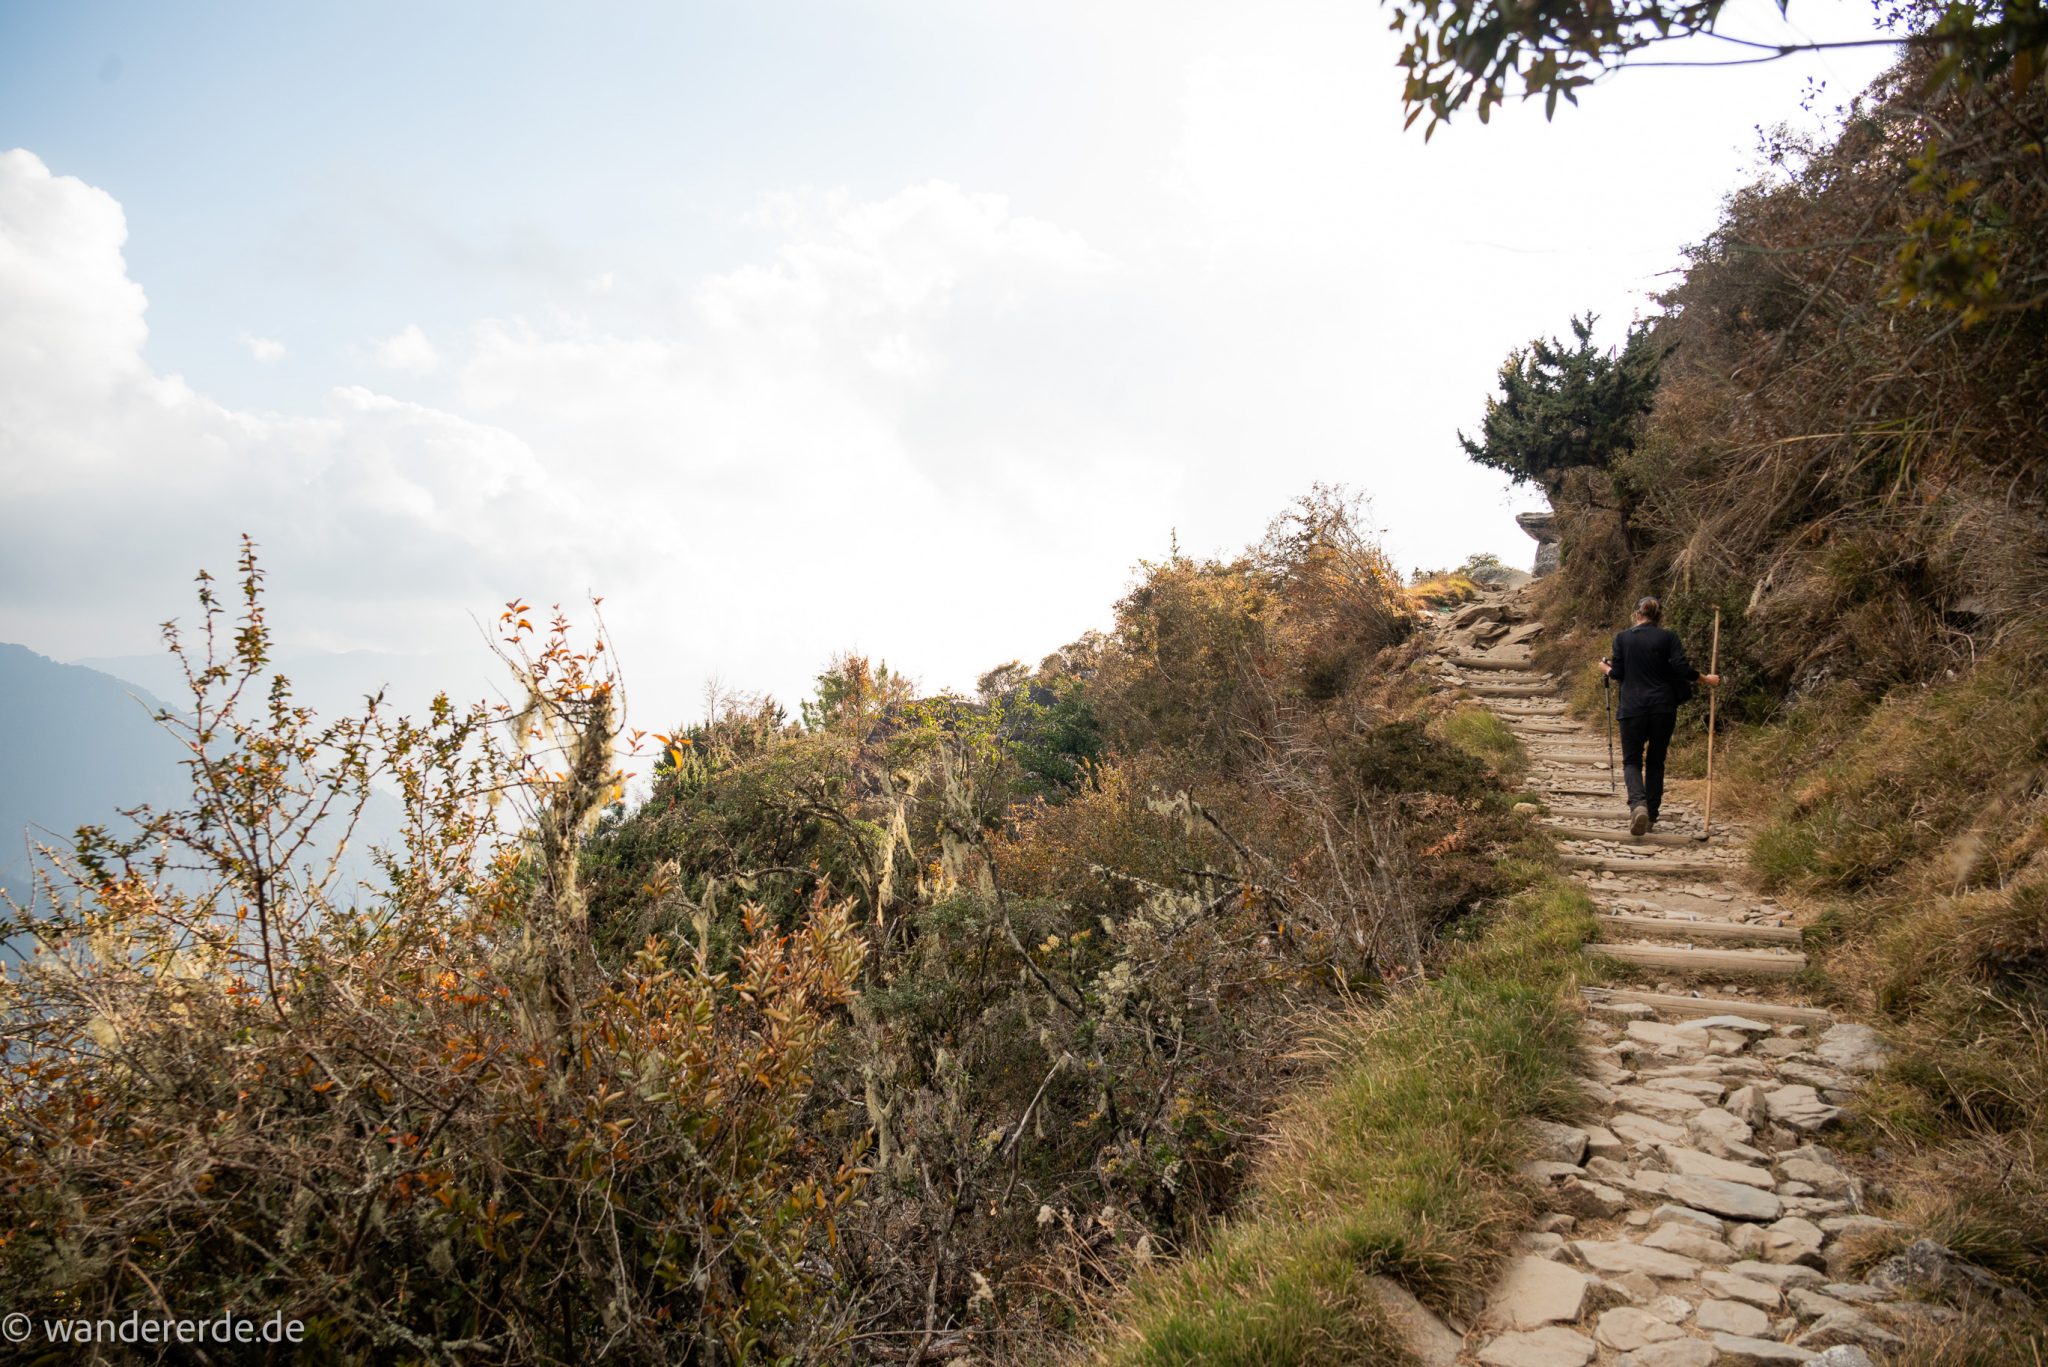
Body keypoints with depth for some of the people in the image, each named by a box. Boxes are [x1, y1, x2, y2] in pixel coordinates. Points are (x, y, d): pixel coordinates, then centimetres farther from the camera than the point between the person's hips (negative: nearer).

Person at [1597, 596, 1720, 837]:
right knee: (1655, 761, 14)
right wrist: (1707, 680, 8)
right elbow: (1682, 669, -8)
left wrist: (1605, 668, 22)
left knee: (1632, 760, 6)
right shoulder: (1668, 638, 1)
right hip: (1663, 707, 1)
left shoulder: (1622, 638, 1)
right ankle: (1650, 815, 16)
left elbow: (1617, 674, 1)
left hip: (1633, 708, -1)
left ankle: (1638, 804, -21)